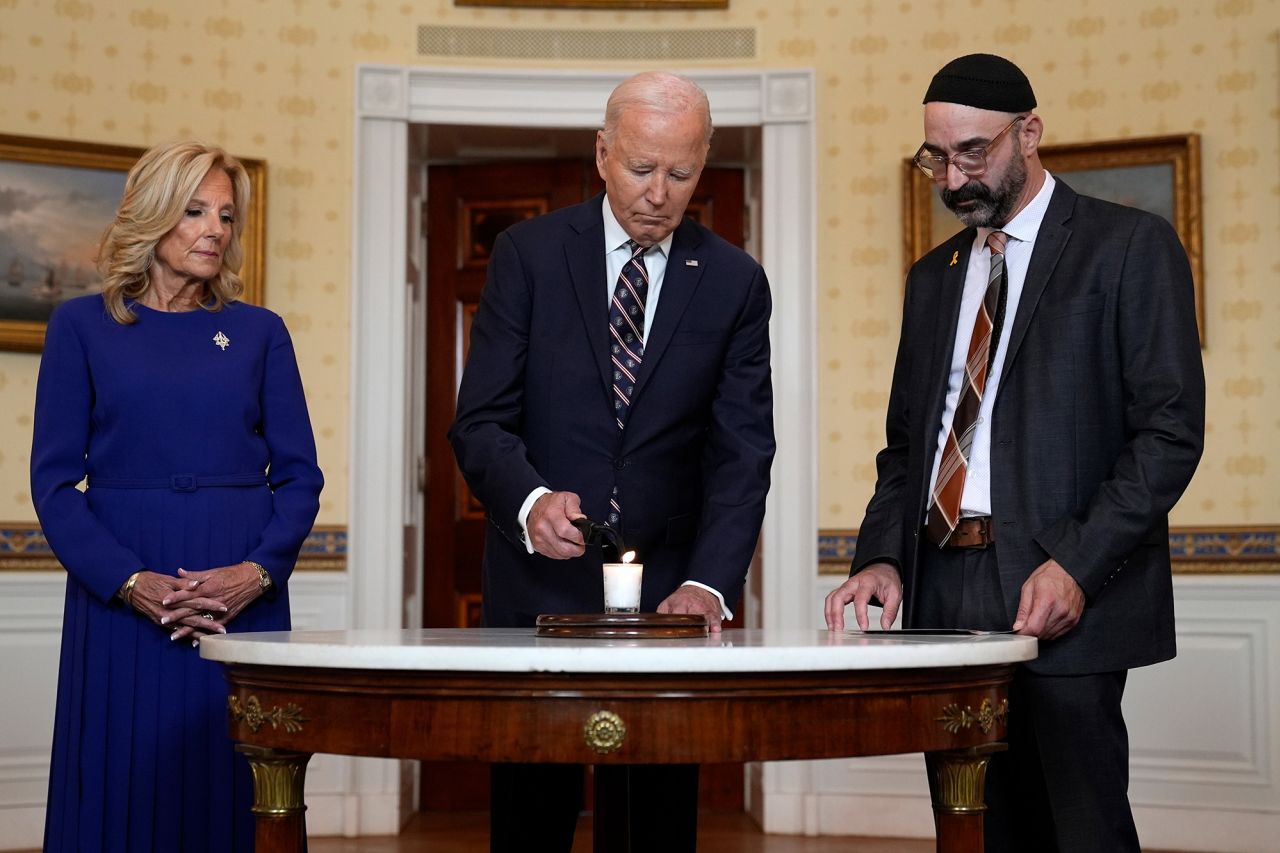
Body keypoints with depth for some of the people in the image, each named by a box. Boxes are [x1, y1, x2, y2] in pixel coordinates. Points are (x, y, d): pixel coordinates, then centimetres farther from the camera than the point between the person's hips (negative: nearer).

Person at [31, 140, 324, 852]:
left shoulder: (259, 332, 9)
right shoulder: (83, 326, 5)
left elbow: (300, 474, 7)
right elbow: (55, 479, 0)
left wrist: (258, 570, -10)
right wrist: (131, 581, -13)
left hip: (245, 592, 1)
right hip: (120, 594, -1)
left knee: (229, 792, 3)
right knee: (122, 788, 2)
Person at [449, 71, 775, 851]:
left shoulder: (735, 282, 2)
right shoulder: (527, 254, -1)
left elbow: (742, 454, -3)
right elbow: (480, 422, -6)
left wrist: (710, 584, -18)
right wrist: (531, 499, -27)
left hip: (671, 595, 1)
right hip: (537, 585, -1)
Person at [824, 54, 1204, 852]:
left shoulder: (1131, 245, 0)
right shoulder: (934, 276, 19)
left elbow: (1171, 429, -7)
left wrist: (1077, 567, -17)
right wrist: (883, 556, 2)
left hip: (1061, 595, -5)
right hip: (945, 592, 6)